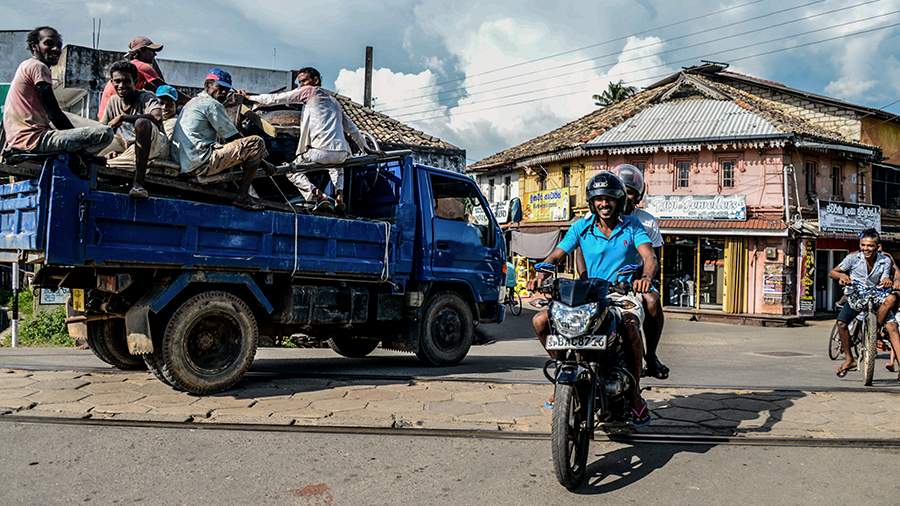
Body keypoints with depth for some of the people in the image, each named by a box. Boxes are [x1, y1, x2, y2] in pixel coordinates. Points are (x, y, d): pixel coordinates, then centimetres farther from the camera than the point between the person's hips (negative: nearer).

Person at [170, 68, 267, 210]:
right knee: (257, 142, -13)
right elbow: (234, 137, -5)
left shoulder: (191, 102, 26)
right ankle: (242, 196, -13)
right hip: (200, 163, -10)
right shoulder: (212, 104, -5)